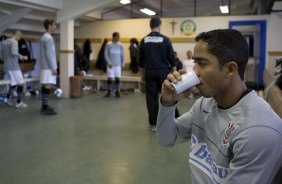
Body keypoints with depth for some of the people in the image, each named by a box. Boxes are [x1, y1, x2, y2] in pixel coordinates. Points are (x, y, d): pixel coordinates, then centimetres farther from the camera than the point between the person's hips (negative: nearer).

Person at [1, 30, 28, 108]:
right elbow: (14, 52, -27)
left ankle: (8, 98, 18)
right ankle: (19, 103, -3)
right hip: (14, 66, -9)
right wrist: (22, 57, -15)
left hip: (7, 66, 9)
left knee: (14, 83, 21)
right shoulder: (14, 42, -12)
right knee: (20, 83, -3)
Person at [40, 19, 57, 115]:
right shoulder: (49, 38, -13)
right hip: (49, 67, -10)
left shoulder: (44, 37, 17)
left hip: (45, 66, 10)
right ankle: (45, 108, -12)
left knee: (45, 85, 11)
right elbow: (49, 54, -19)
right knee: (48, 86, -11)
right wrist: (53, 68, -17)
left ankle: (44, 106, 17)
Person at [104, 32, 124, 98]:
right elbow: (106, 54, -1)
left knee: (117, 78, 2)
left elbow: (122, 55, 9)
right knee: (110, 78, 0)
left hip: (118, 65, 2)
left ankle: (117, 92, 12)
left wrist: (123, 63, 3)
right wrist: (109, 63, -9)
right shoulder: (108, 45, -1)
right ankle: (109, 92, 11)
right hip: (111, 65, -2)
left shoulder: (120, 45, 5)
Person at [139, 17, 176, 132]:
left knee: (151, 98, 5)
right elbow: (171, 57, -3)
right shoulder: (165, 39, -5)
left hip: (150, 72, 2)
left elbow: (140, 58, 7)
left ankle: (153, 124, 7)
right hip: (163, 72, -2)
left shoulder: (144, 40, 3)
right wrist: (174, 73, 4)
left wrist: (144, 71, 18)